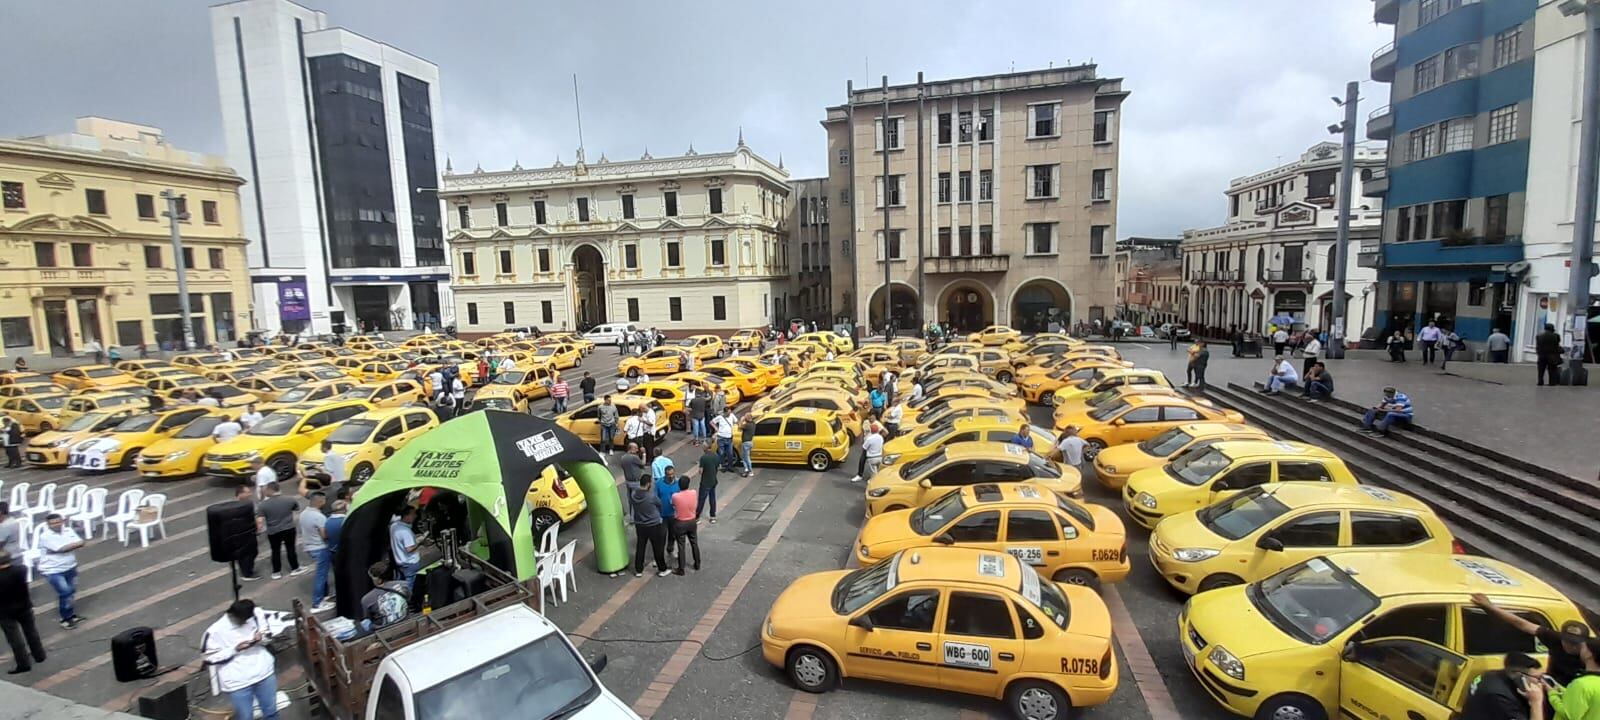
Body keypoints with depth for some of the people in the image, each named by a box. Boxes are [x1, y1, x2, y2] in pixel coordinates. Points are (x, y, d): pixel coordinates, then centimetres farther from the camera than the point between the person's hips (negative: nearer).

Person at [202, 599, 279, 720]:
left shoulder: (257, 614, -6)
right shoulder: (215, 631, -14)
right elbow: (210, 658, -7)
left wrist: (261, 638, -14)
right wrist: (235, 649, -19)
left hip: (263, 671, 3)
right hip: (237, 681, -3)